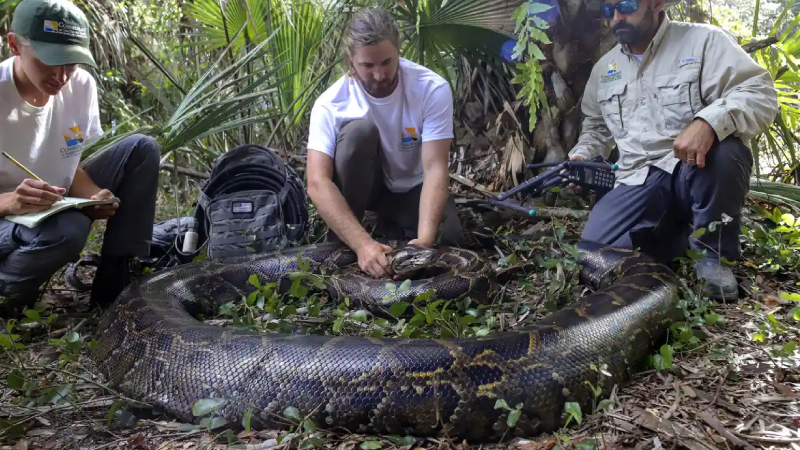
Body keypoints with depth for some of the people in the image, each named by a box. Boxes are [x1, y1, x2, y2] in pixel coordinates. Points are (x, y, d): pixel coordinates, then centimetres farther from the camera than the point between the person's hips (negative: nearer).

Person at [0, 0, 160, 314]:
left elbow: (73, 165, 2)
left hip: (57, 208, 6)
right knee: (67, 230, -39)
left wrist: (93, 196, -20)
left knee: (142, 149, -8)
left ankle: (115, 281, -8)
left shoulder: (81, 85, -9)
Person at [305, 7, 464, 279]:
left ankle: (391, 219, 7)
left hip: (413, 188, 1)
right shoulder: (331, 104, -26)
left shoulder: (433, 89, -25)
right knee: (359, 130, -32)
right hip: (365, 186, -1)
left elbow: (435, 168, -31)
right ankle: (340, 249, -20)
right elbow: (317, 183, -35)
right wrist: (362, 243, -49)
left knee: (446, 238, -27)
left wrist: (425, 239, -46)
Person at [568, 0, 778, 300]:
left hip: (697, 172, -3)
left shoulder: (703, 41, -3)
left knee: (724, 150, -39)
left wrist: (709, 122, -35)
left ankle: (712, 251, -12)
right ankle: (682, 229, 9)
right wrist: (580, 158, 7)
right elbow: (596, 127, 28)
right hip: (639, 182, 4)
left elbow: (761, 94, -15)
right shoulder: (604, 67, 14)